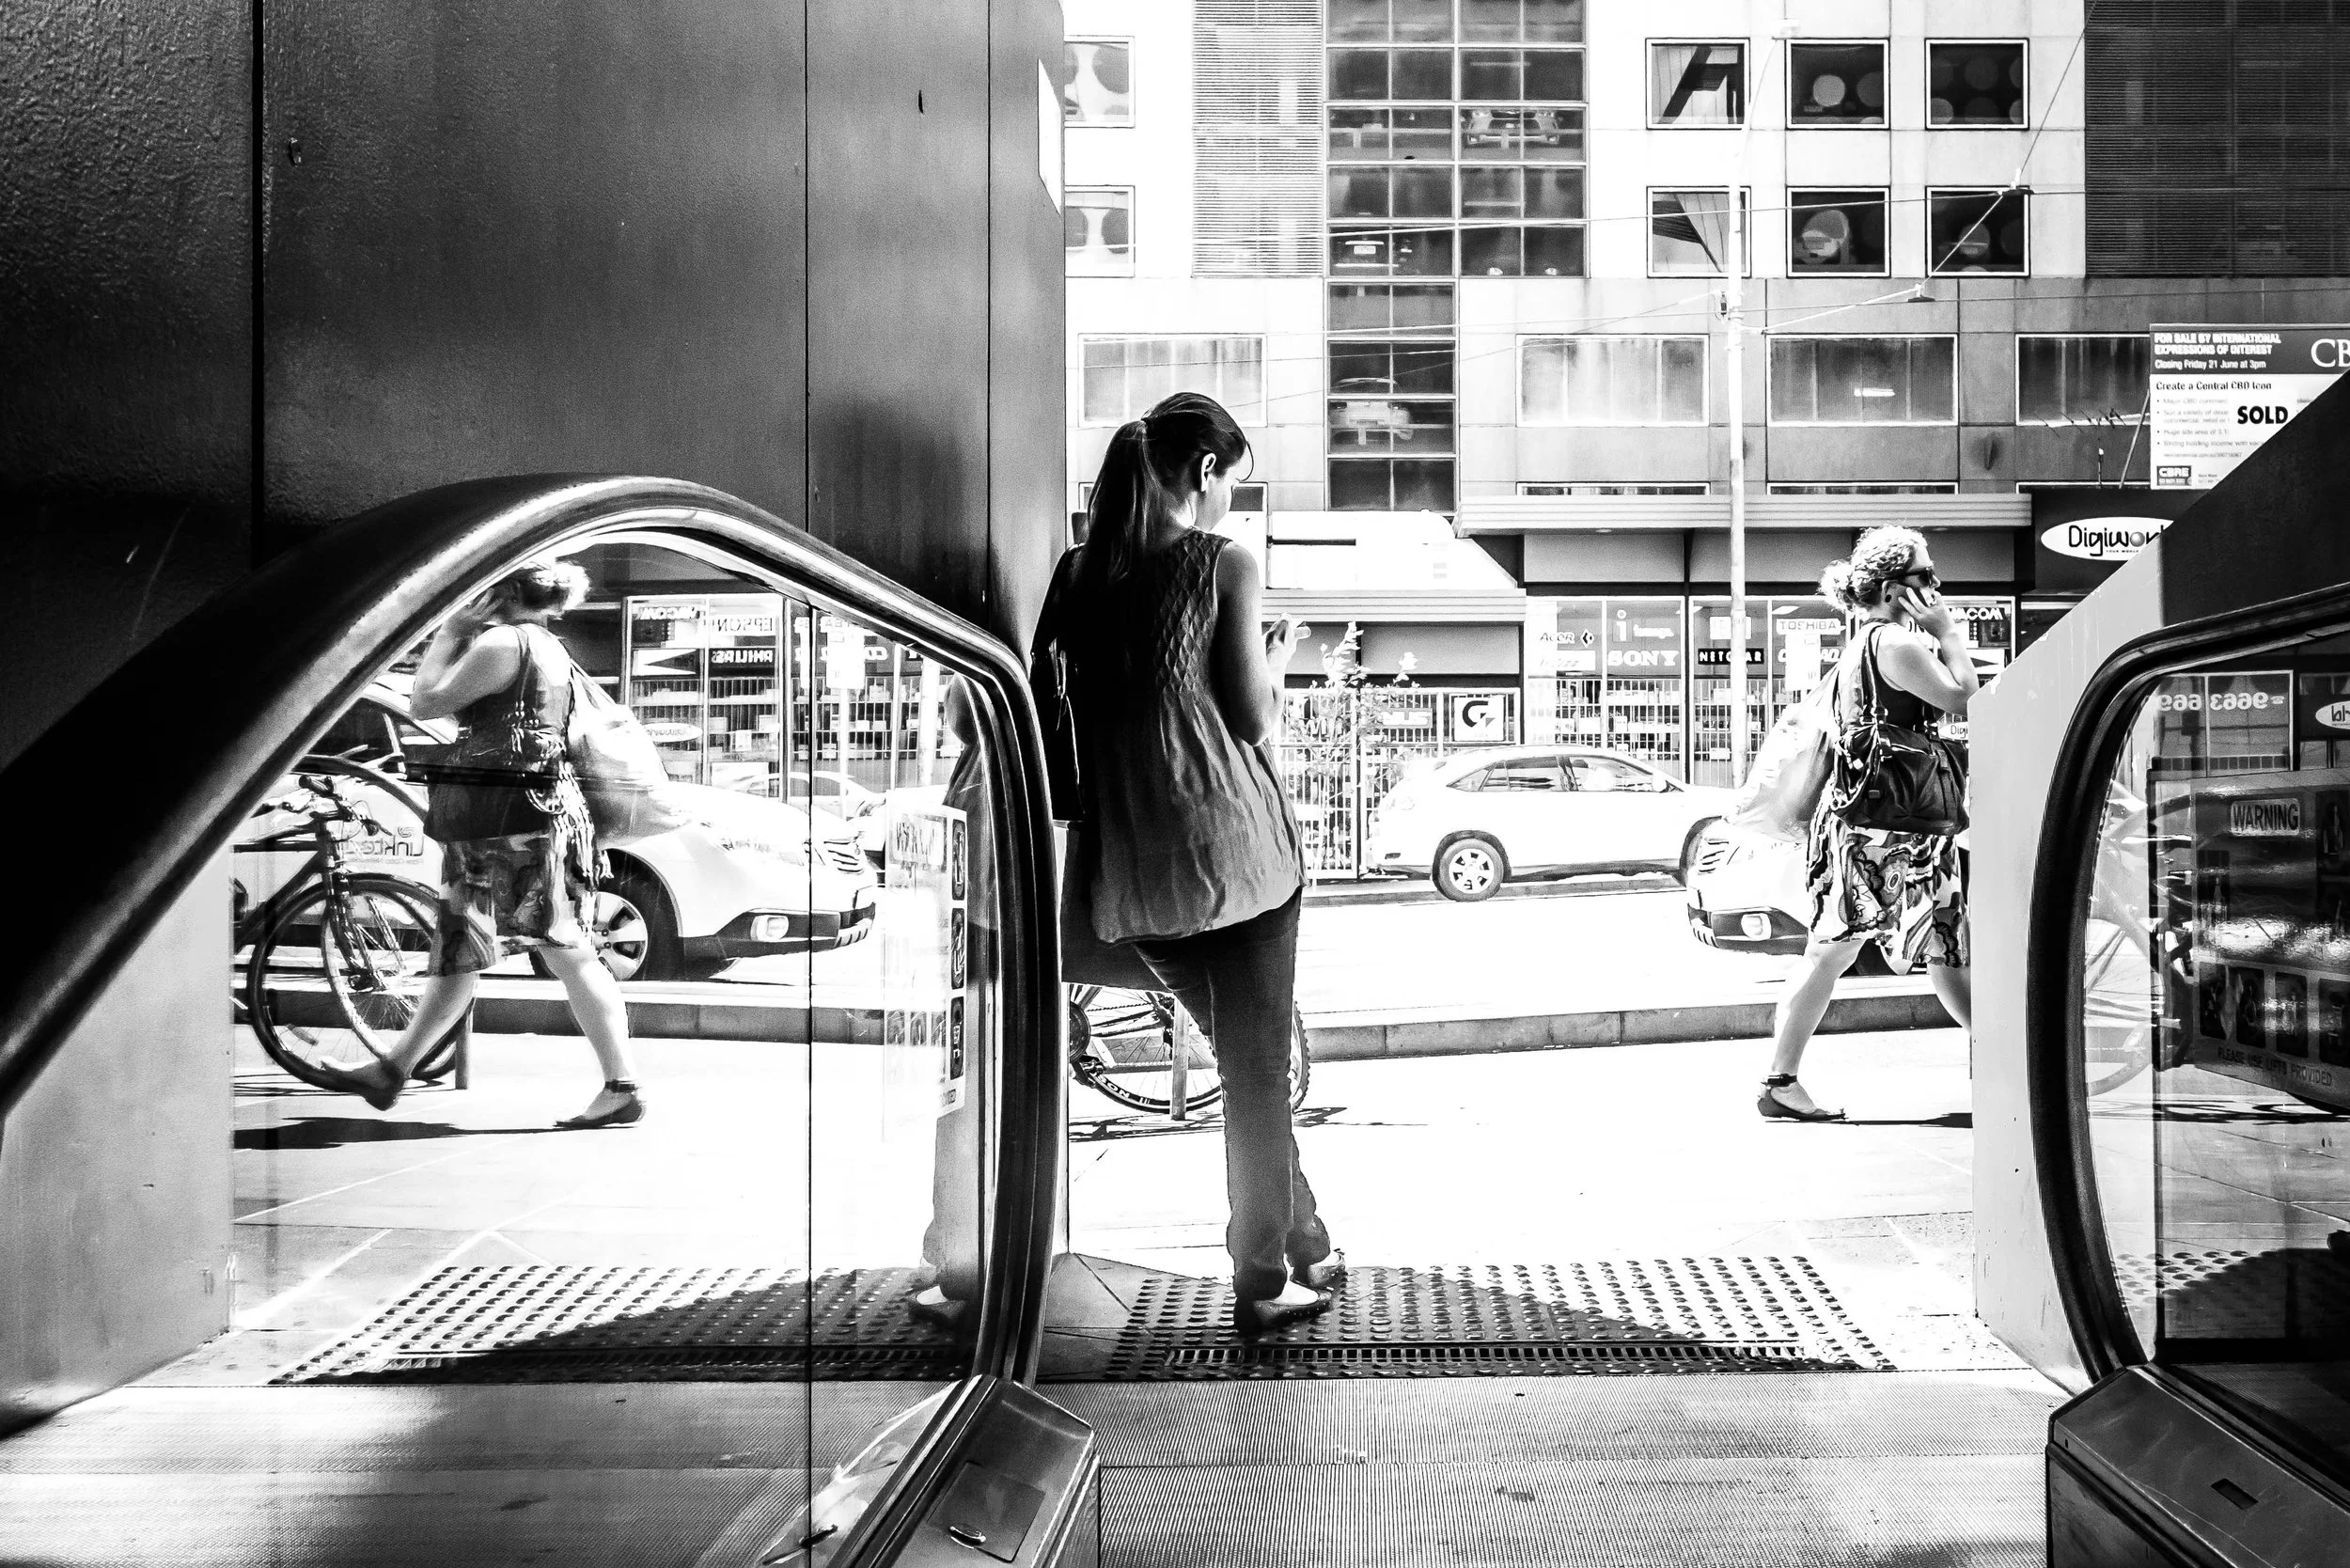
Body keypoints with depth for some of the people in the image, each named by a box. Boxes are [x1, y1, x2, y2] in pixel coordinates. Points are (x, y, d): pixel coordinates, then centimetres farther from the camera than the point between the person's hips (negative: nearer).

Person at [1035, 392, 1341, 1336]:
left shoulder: (1080, 573, 5)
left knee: (1244, 1058, 20)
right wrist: (1275, 661, 12)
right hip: (1235, 856, -5)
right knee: (1259, 1071, 9)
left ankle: (1305, 1245, 32)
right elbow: (1254, 722, -8)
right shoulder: (1226, 566, -8)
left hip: (1130, 872, 5)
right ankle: (1264, 1284, 18)